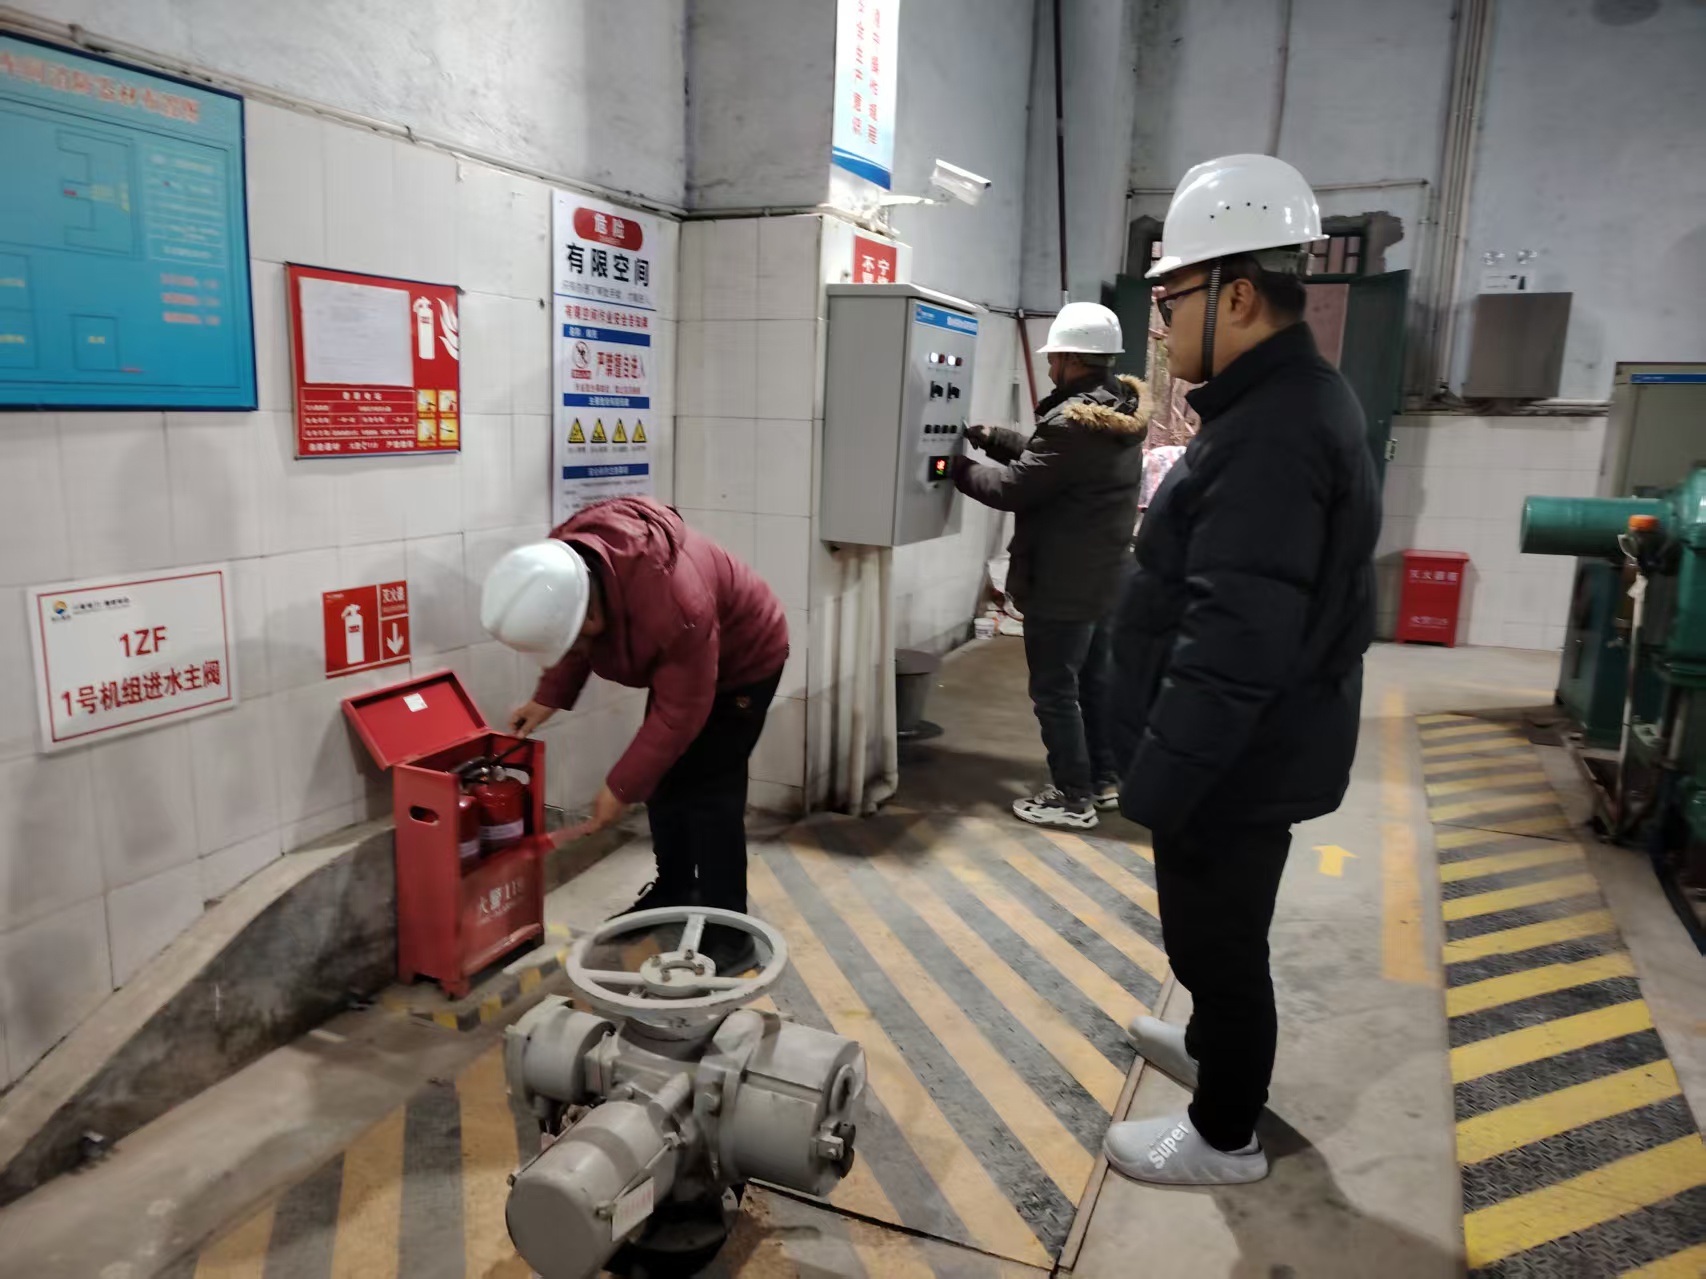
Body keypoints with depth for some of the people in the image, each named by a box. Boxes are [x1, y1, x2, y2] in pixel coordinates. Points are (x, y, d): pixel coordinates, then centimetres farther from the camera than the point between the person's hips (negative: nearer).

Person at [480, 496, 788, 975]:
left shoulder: (673, 604, -44)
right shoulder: (562, 566, -21)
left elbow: (680, 713, -32)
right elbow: (573, 643, 2)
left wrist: (621, 788, -25)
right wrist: (548, 699, -8)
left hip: (743, 658, -8)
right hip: (676, 661, 8)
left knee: (708, 790, -12)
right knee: (663, 779, 12)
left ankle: (728, 935, -4)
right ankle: (675, 890, 30)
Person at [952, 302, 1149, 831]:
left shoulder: (1073, 423, -24)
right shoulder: (1120, 412, 8)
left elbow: (1013, 488, -19)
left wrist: (958, 467, -4)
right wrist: (990, 437, 5)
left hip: (1062, 586, -10)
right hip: (1102, 577, 10)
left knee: (1055, 692, 2)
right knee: (1094, 682, 19)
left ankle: (1073, 798, 10)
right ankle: (1104, 780, 31)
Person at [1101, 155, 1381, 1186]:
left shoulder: (1272, 436, -26)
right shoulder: (1295, 402, 9)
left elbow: (1232, 647, -30)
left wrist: (1157, 784, -25)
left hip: (1234, 760, -10)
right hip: (1254, 749, 10)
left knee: (1215, 939, 8)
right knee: (1218, 931, 27)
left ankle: (1226, 1138, 28)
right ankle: (1217, 1048, 48)